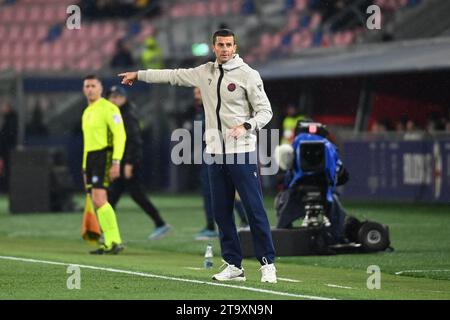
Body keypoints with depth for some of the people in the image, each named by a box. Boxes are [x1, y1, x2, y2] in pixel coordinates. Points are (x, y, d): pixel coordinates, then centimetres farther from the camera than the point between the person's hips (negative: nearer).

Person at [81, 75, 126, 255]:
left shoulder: (108, 108, -7)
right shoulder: (86, 112, 20)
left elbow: (120, 135, -14)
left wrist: (116, 162, -22)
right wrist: (85, 168, 21)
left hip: (104, 156, -9)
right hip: (90, 158, 9)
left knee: (99, 200, -17)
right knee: (98, 203, 4)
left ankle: (114, 242, -14)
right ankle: (110, 243, 7)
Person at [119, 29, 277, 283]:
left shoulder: (248, 74, -4)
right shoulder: (205, 73, 11)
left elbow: (265, 110, -4)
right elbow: (173, 76, 22)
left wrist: (246, 126, -21)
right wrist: (138, 75, 27)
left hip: (242, 152, -6)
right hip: (215, 152, 6)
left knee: (254, 209, -8)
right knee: (221, 211, 5)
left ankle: (267, 264, -2)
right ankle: (234, 266, 11)